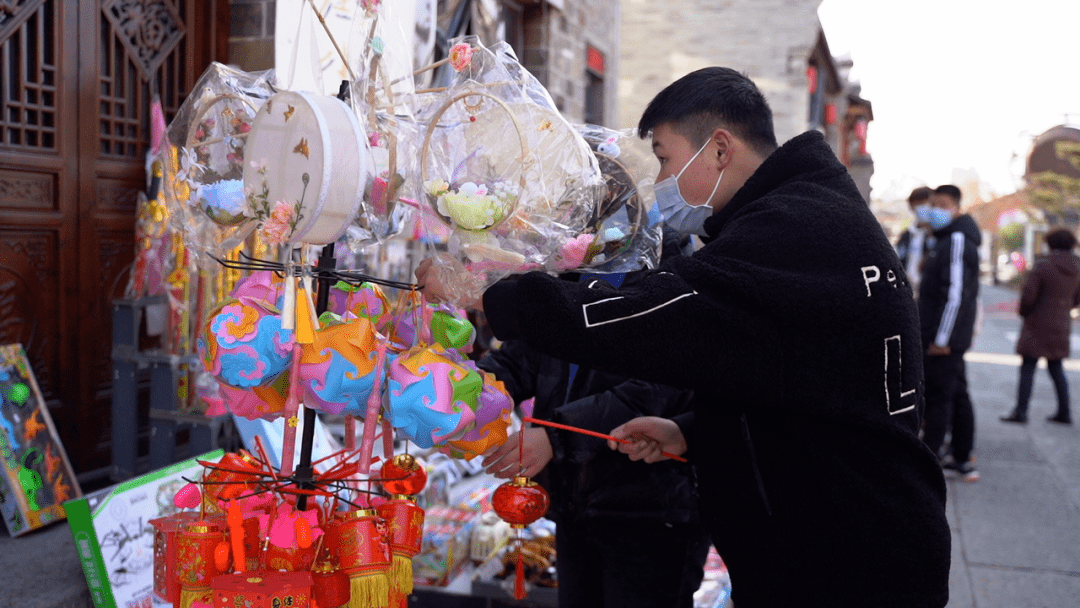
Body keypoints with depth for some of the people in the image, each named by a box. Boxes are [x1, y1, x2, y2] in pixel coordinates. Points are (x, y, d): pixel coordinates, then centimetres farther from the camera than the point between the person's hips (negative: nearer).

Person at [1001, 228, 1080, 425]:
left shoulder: (1042, 266, -15)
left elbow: (1028, 295, -17)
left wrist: (1024, 312, 1)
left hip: (1038, 326, -6)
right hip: (1061, 326, 6)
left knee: (1028, 368, -3)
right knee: (1056, 369, 15)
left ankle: (1021, 411, -4)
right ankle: (1064, 412, 16)